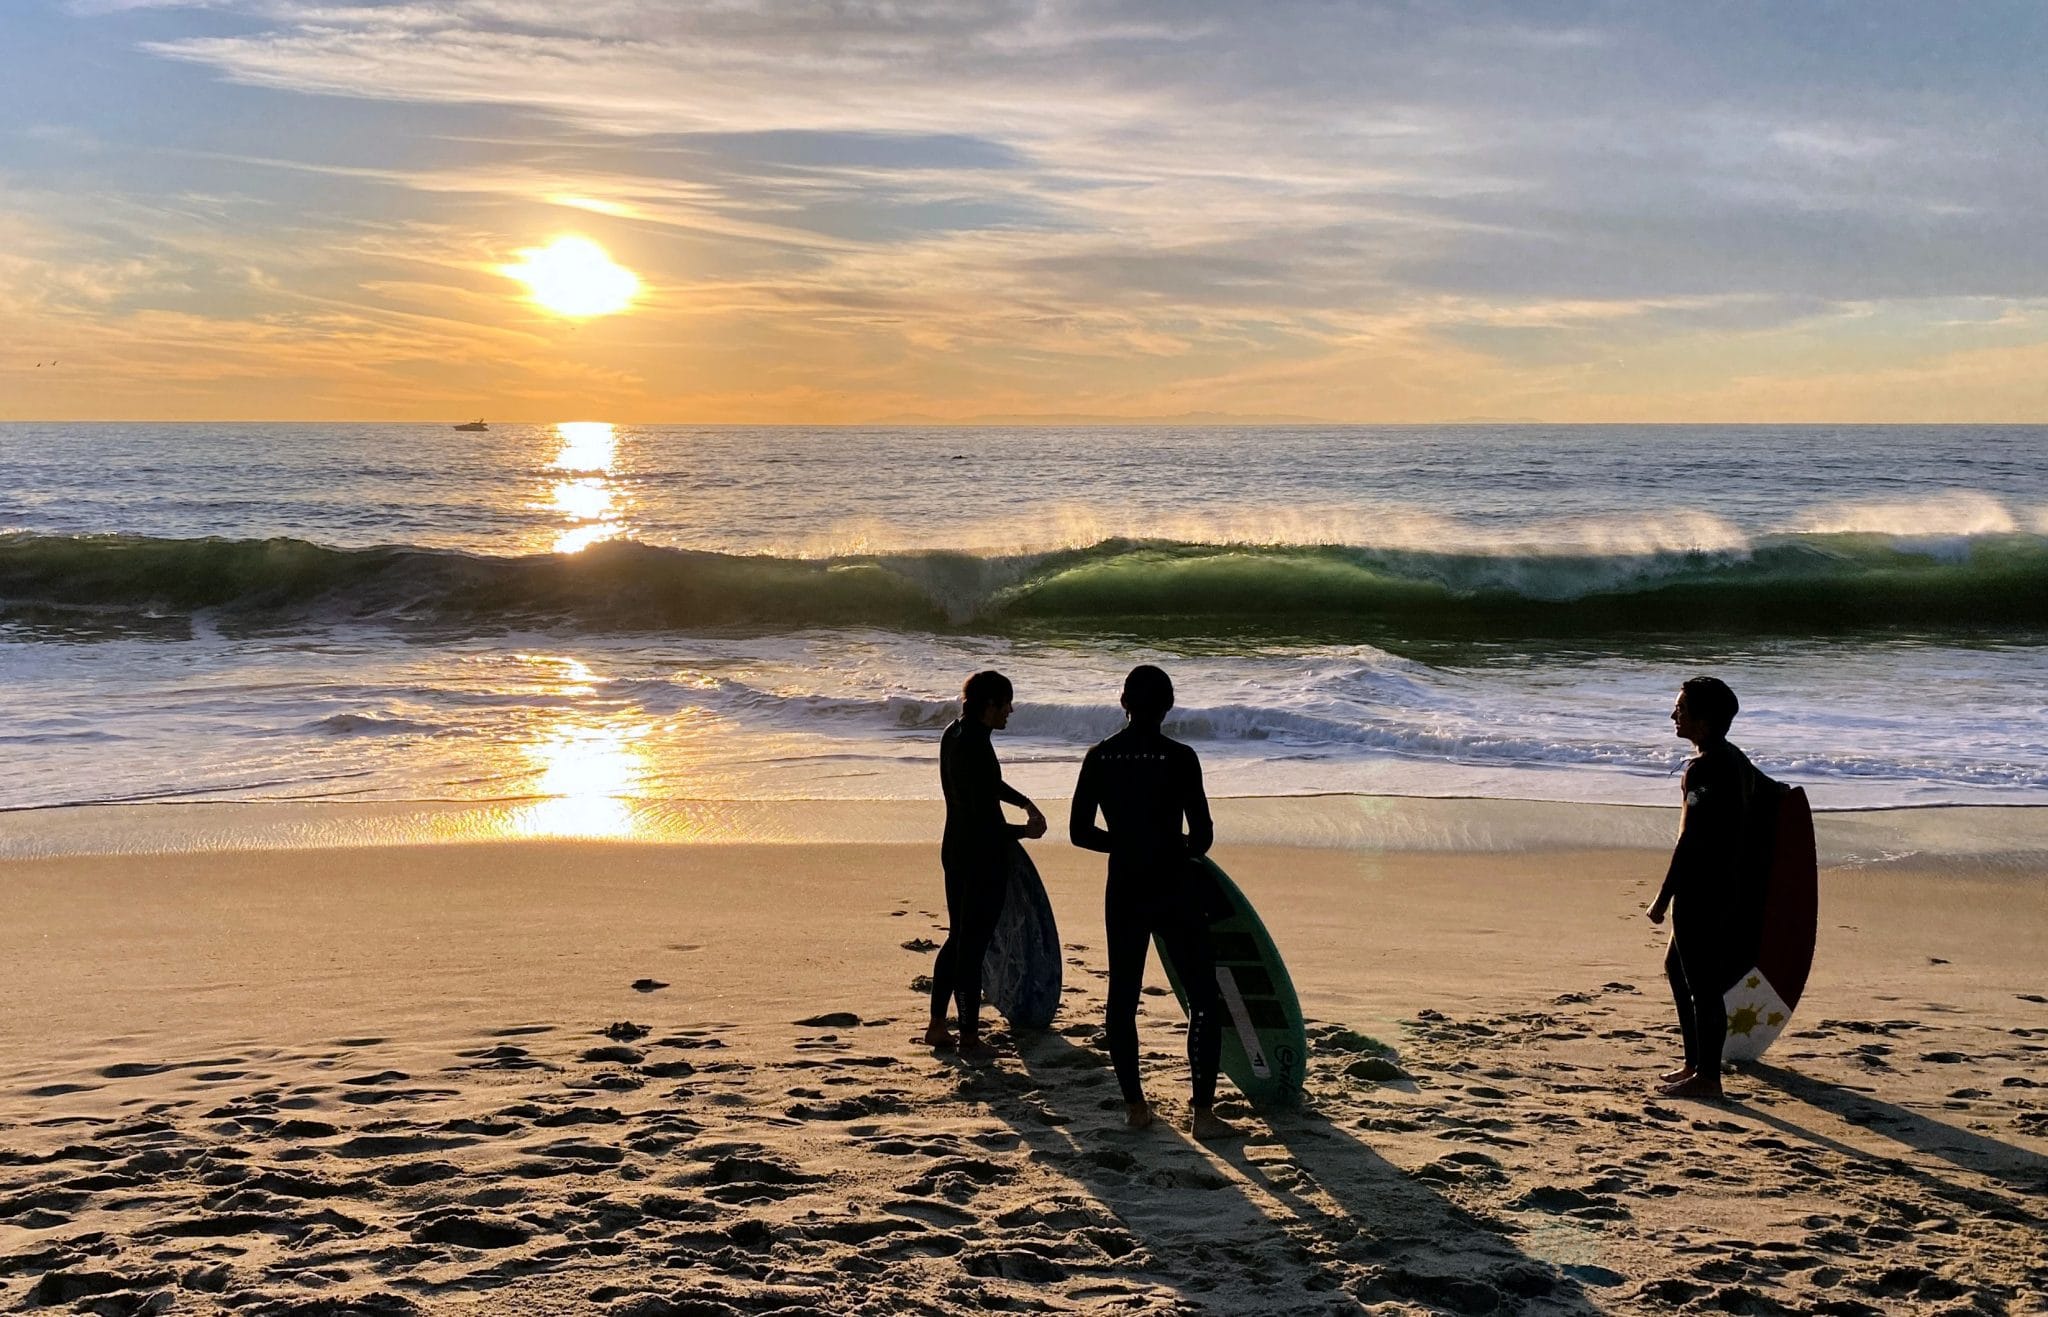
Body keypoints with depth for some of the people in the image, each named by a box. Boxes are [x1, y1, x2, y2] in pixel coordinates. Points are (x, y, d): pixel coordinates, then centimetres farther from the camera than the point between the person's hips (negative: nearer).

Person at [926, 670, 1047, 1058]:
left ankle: (937, 1026, 25)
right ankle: (969, 1037, 10)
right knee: (973, 945, 0)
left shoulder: (954, 735, 6)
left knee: (958, 938, 19)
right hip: (983, 856, -10)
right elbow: (984, 820, -24)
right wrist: (1024, 830, -9)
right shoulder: (976, 747, -24)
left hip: (955, 850, 10)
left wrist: (1026, 803, 20)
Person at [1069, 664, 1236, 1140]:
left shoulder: (1099, 758, -1)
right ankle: (1203, 1113, 1)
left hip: (1123, 891, 4)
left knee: (1122, 998, 14)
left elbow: (1079, 832, 3)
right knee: (1204, 999, 4)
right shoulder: (1179, 758, -12)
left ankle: (1135, 1105, 19)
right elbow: (1202, 837, -11)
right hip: (1174, 890, -4)